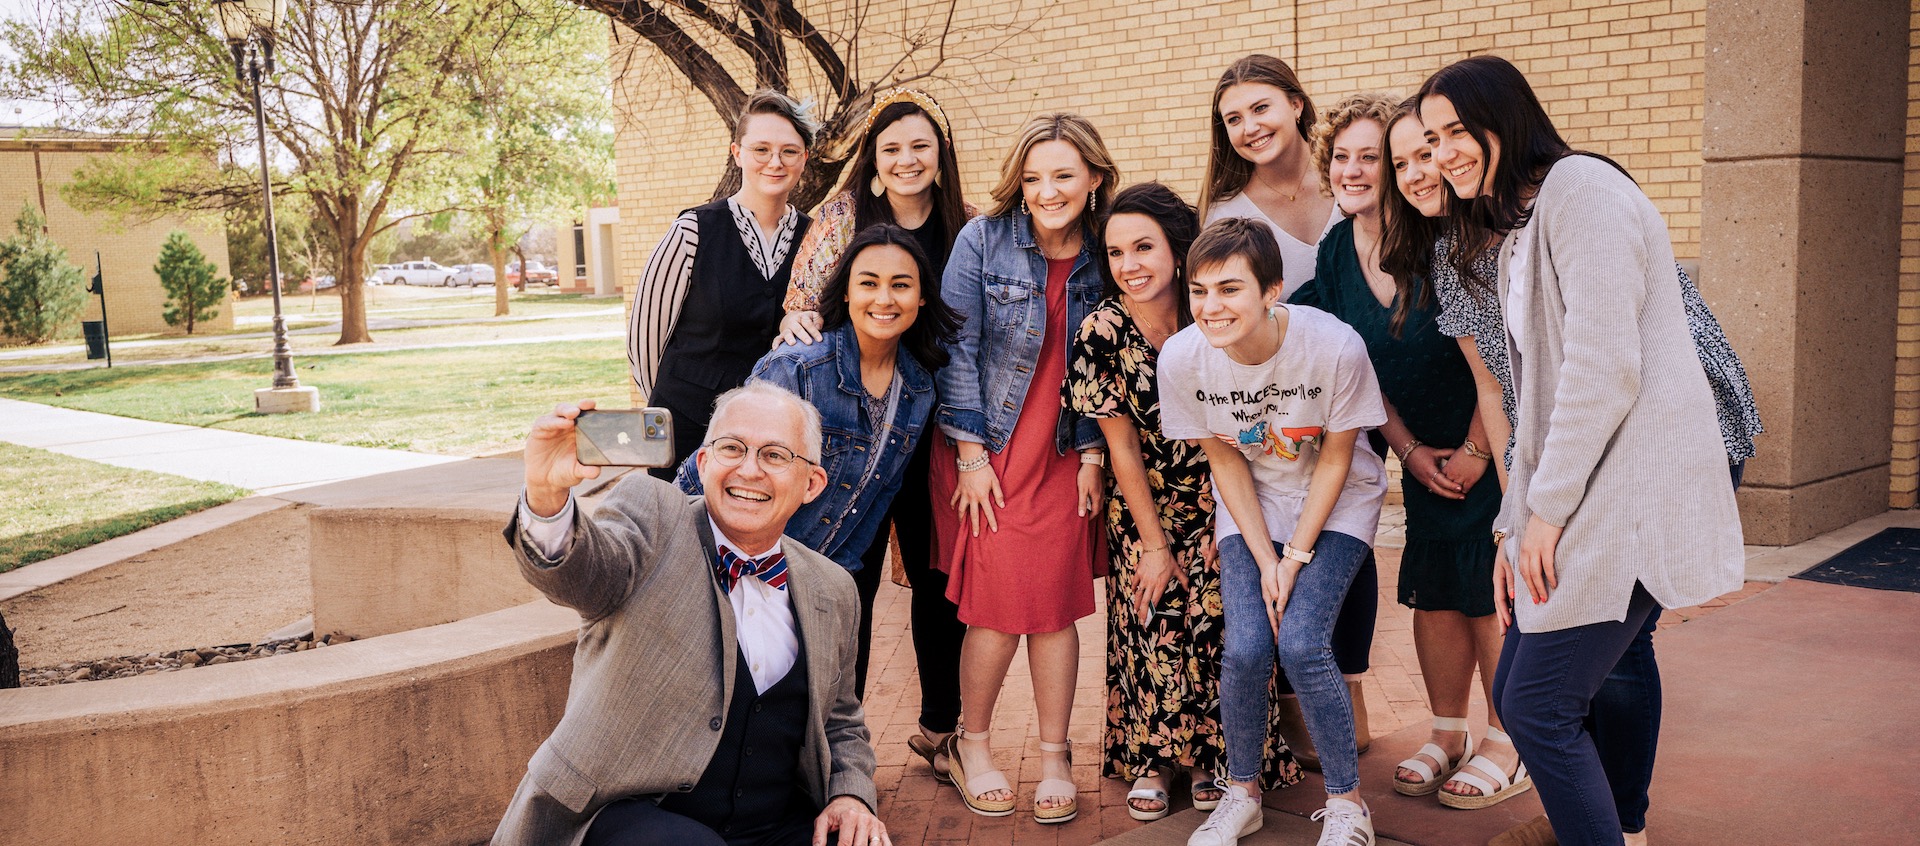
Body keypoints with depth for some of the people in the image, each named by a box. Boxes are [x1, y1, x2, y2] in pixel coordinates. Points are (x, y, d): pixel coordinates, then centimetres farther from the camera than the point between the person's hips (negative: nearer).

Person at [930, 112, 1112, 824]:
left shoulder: (1103, 257, 2)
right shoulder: (984, 240, -6)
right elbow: (956, 350, -6)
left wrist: (1092, 454, 2)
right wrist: (971, 454, -8)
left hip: (1065, 456, 2)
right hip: (985, 449, -2)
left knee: (1058, 604, 0)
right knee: (999, 605, -6)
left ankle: (1054, 756, 17)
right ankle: (970, 743, 17)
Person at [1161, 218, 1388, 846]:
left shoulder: (1335, 347, -28)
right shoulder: (1181, 358, -21)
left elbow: (1336, 457, -13)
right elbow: (1225, 463, -7)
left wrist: (1296, 558, -13)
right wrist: (1264, 560, -10)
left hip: (1335, 505, -2)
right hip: (1250, 509, 2)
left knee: (1301, 643, -18)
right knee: (1245, 649, -12)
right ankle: (1242, 794, 14)